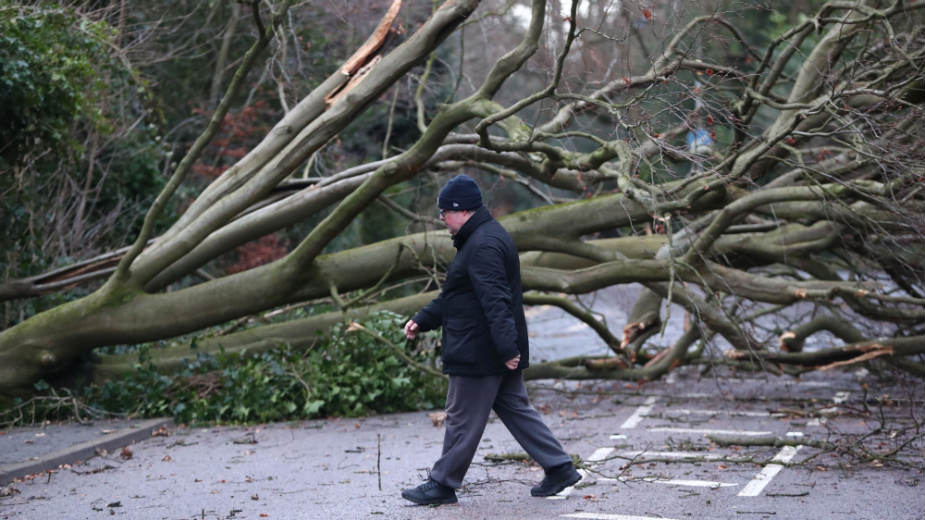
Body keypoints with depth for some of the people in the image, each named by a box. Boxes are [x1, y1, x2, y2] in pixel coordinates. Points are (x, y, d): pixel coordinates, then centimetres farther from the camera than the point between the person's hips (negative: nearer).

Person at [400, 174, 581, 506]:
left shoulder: (483, 245, -19)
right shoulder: (483, 238, 16)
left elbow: (495, 300, -27)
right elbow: (454, 296, 23)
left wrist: (506, 347, -32)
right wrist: (422, 320, 20)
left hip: (479, 354, -11)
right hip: (497, 353, 11)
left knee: (462, 419, 1)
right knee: (515, 409, 15)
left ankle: (443, 484, 12)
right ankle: (560, 468, 16)